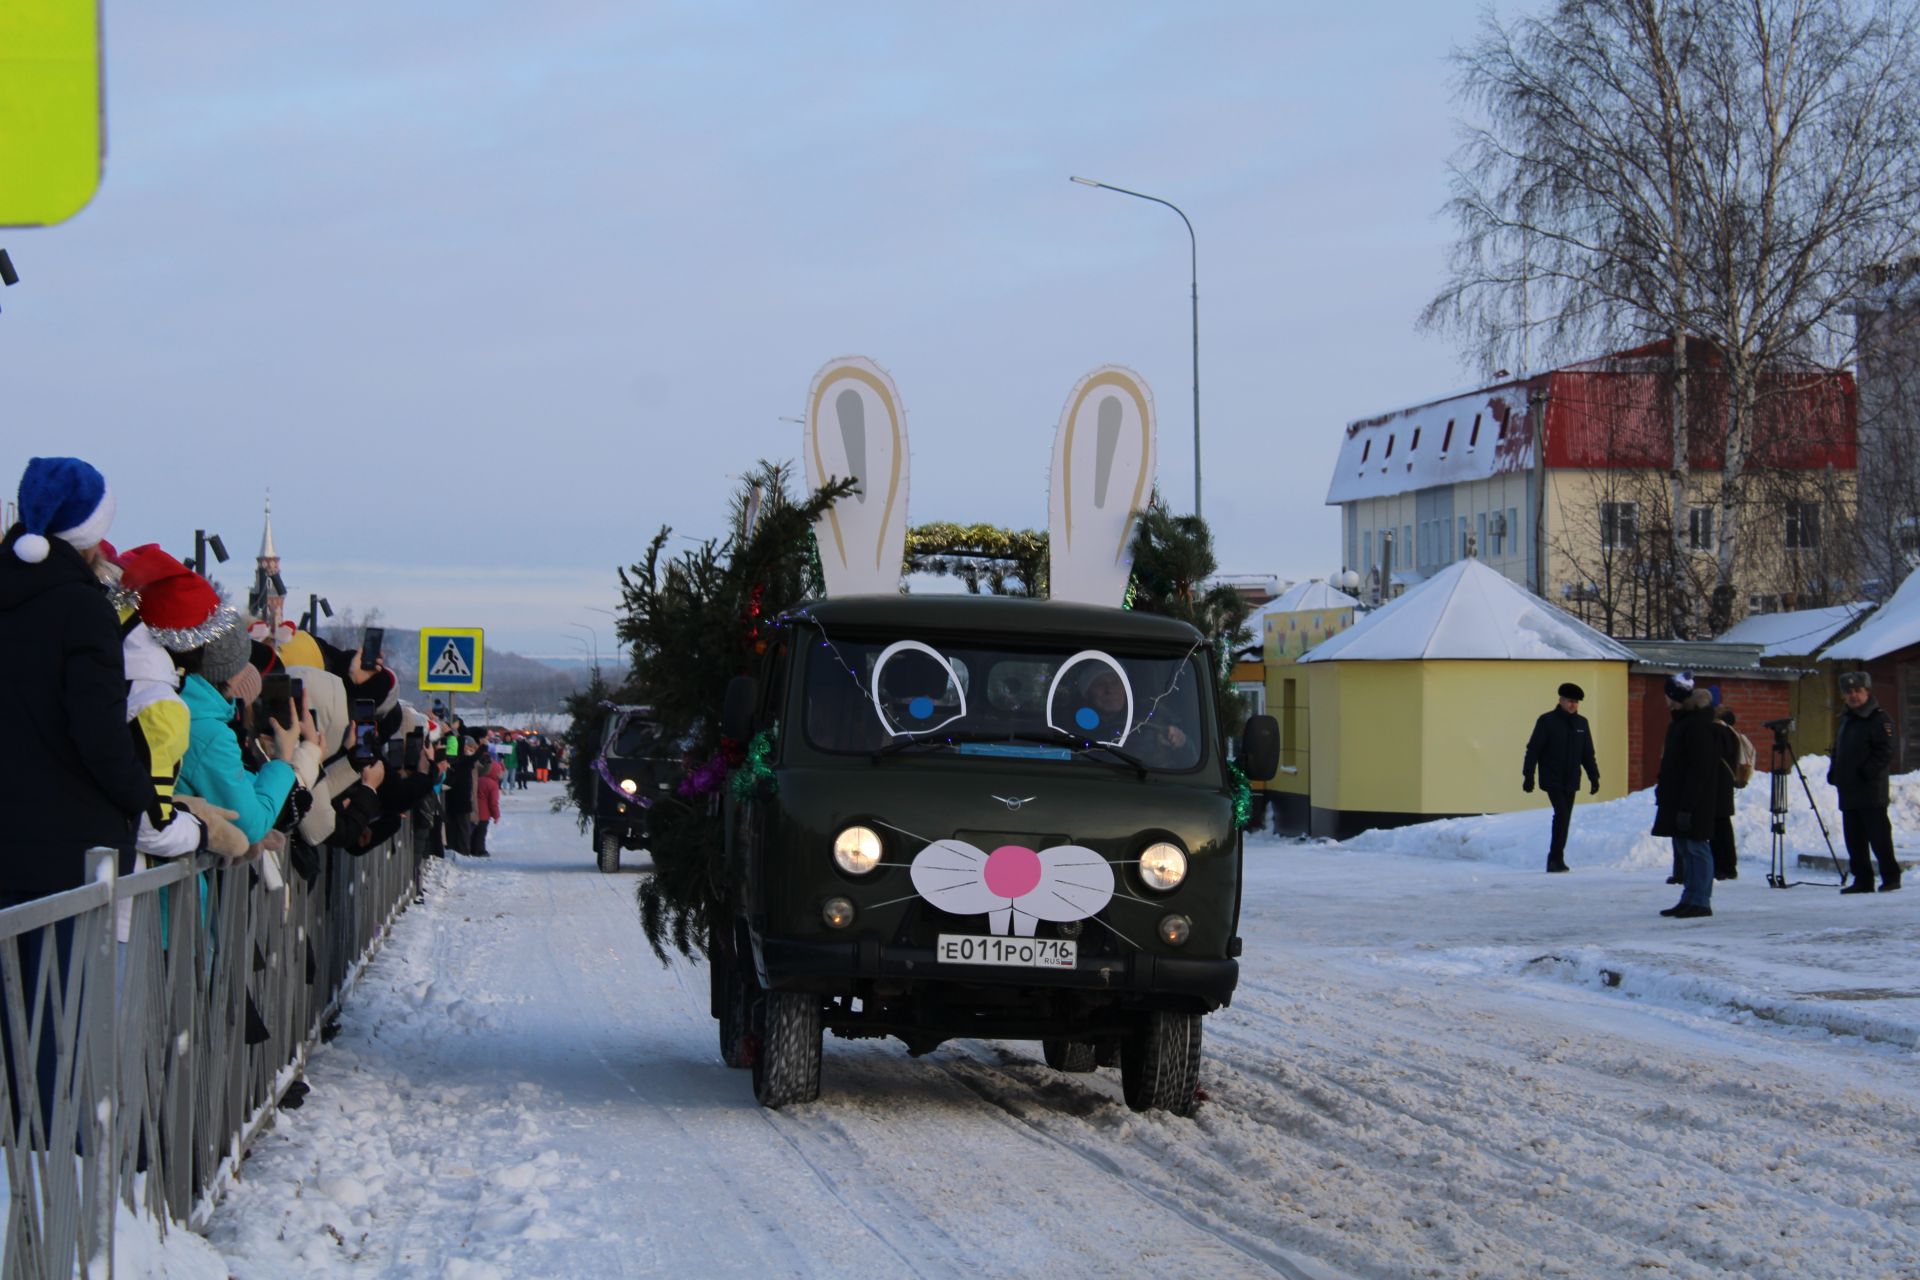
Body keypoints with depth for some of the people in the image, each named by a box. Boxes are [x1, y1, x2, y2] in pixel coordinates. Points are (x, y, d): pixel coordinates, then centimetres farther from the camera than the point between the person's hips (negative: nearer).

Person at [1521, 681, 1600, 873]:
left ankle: (1555, 860, 12)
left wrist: (1594, 777, 13)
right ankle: (1556, 858, -15)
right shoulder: (1547, 721, -4)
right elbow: (1533, 749, -4)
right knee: (1562, 814, -18)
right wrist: (1528, 776, -9)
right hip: (1552, 779, -5)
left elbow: (1588, 754, 17)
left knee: (1565, 819, 6)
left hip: (1571, 781, 5)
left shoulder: (1581, 723, 10)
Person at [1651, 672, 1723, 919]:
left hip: (1696, 803, -10)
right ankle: (1690, 899, 18)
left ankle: (1700, 901, -2)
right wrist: (1663, 791, 20)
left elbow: (1698, 771, -21)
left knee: (1695, 848, -6)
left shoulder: (1698, 725, -18)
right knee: (1684, 849, 13)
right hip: (1678, 800, 10)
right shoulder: (1680, 721, 14)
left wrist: (1687, 806, -22)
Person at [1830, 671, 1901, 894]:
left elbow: (1884, 753, -14)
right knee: (1854, 840, 9)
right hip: (1848, 792, 8)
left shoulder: (1879, 719, -7)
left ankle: (1890, 877, 1)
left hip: (1872, 792, -8)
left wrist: (1866, 773, -21)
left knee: (1879, 836, -6)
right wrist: (1833, 773, 11)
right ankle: (1862, 880, 13)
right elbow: (1837, 751, 26)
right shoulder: (1846, 720, 20)